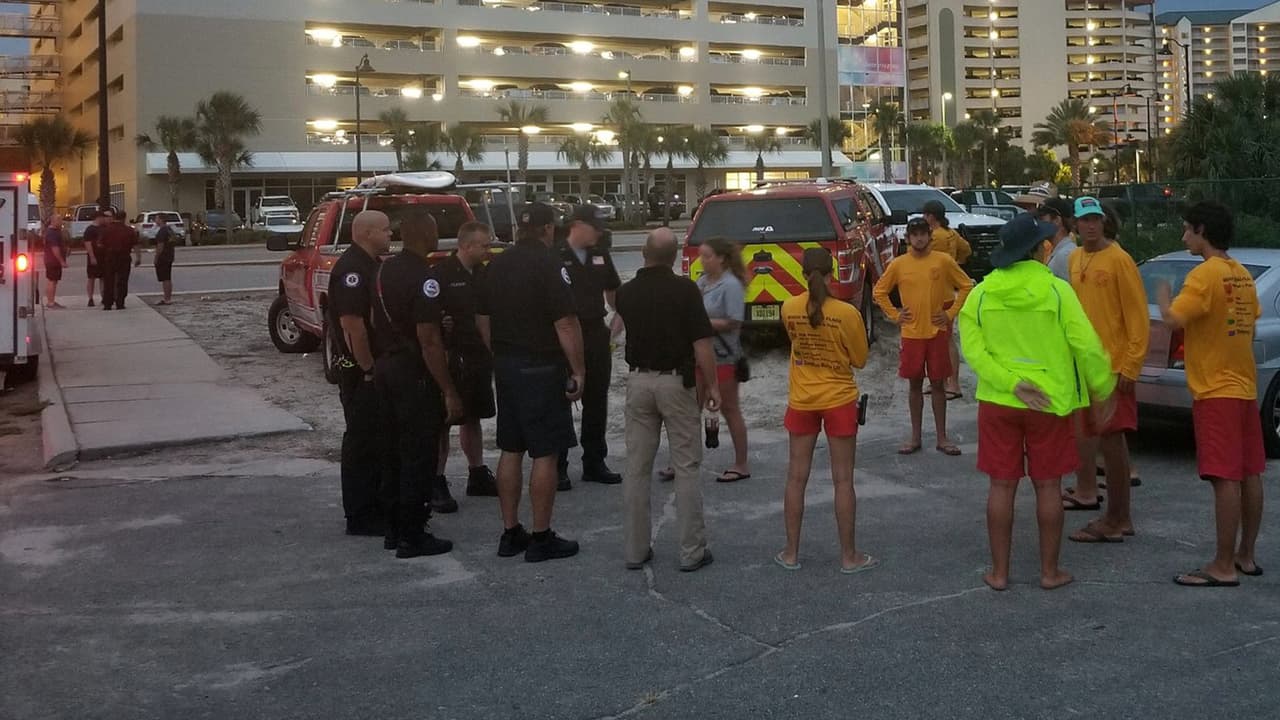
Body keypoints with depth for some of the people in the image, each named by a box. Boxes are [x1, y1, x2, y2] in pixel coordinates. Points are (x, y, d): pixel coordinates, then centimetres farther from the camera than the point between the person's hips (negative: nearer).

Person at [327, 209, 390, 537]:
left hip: (378, 367, 10)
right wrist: (368, 369, -20)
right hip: (360, 371, -10)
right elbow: (352, 323, -24)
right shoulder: (352, 269, -18)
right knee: (362, 440, -2)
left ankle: (378, 506, 26)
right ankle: (360, 516, 5)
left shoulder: (373, 265, 14)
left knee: (379, 439, 15)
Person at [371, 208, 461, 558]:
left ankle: (395, 529, 23)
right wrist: (449, 391, -18)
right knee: (418, 456, -1)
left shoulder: (384, 270, 8)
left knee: (396, 452, 16)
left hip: (386, 367, 9)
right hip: (414, 374, -9)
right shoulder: (422, 277, -18)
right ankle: (412, 538, 4)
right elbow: (429, 341, -21)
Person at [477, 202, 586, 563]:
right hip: (541, 370, -8)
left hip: (506, 367, 8)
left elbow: (482, 319, 15)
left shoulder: (497, 265, 9)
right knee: (545, 454, -1)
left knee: (510, 451, 12)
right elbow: (565, 323, -19)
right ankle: (541, 538, 3)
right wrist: (578, 370, -13)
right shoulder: (549, 265, -13)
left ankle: (511, 533, 18)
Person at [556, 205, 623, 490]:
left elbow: (612, 290, 23)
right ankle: (558, 467, 8)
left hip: (596, 334, 6)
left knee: (596, 402, 11)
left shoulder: (600, 255, 10)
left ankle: (594, 463, 22)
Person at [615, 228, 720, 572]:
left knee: (637, 467, 8)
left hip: (638, 381, 4)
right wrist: (712, 386, -3)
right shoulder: (684, 289, -11)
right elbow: (702, 344, -13)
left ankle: (635, 550, 12)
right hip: (676, 381, -4)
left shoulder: (626, 293, 2)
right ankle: (692, 551, 5)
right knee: (686, 467, 3)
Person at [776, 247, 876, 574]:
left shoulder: (789, 308, -8)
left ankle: (791, 553, 17)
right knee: (843, 480, 6)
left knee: (796, 478, 11)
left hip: (801, 401, 2)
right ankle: (849, 556, 14)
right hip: (839, 401, -2)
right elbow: (859, 359, -5)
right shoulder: (847, 313, -15)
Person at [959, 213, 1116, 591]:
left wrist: (1014, 385, -13)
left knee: (1002, 485, 8)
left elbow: (974, 350, -10)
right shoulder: (1056, 290, -10)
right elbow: (1086, 345, -11)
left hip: (998, 402, 2)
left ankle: (999, 571, 14)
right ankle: (1050, 571, 17)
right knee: (1048, 486, 9)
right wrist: (1102, 391, 1)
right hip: (1050, 403, -2)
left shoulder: (980, 295, -2)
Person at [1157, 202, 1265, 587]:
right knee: (1249, 474, 12)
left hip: (1216, 390, -9)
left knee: (1226, 478, -8)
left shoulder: (1205, 274, -15)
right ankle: (1246, 556, 22)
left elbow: (1174, 319, -24)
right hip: (1244, 387, 9)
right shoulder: (1243, 275, 12)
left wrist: (1163, 298, -5)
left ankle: (1224, 567, -5)